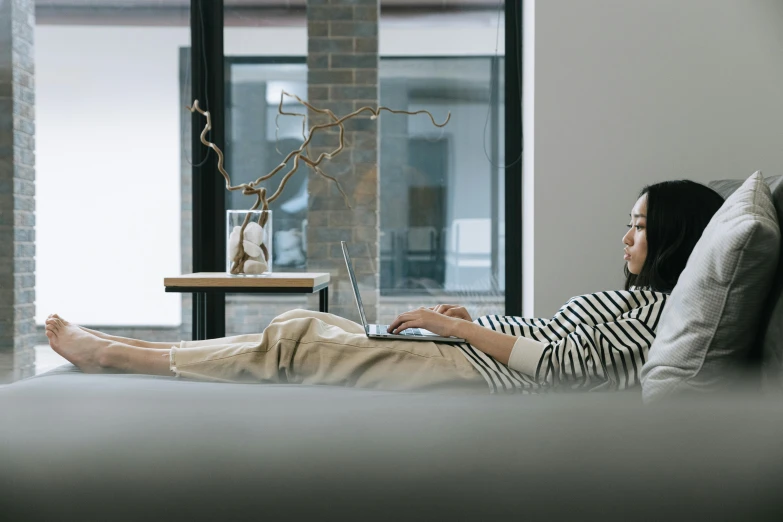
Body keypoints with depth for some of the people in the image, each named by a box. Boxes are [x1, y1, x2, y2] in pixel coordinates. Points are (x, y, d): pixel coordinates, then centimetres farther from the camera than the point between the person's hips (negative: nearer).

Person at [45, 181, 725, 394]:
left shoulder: (654, 304, -10)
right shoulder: (641, 301, 20)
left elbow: (559, 361, -20)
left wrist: (459, 328, -13)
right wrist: (477, 326, 10)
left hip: (487, 381, -9)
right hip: (482, 368, 9)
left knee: (297, 345, -10)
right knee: (304, 324, 5)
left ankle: (111, 354, 1)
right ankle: (116, 348, 12)